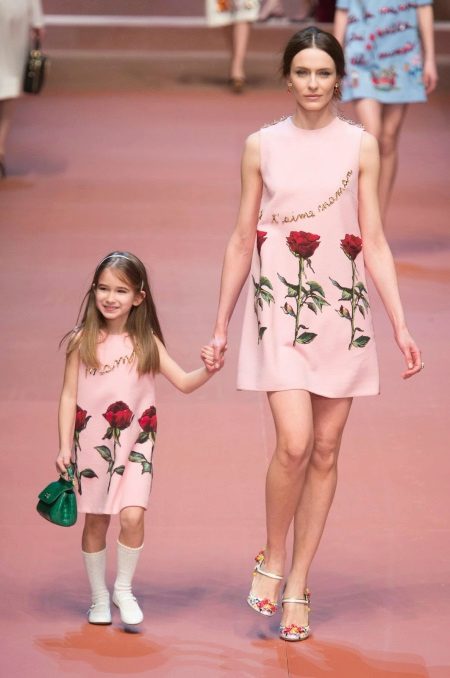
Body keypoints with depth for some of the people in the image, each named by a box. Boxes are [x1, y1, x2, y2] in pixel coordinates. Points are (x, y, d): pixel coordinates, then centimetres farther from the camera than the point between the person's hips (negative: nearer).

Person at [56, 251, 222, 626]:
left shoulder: (147, 343, -1)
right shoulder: (83, 341, -3)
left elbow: (183, 382, 0)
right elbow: (69, 396, -1)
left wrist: (207, 371, -20)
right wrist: (64, 446, -5)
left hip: (135, 444, 0)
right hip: (91, 442, 0)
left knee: (133, 515, -14)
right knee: (96, 521, 7)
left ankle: (124, 589, 8)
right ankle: (99, 596, 25)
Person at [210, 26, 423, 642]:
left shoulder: (360, 146, 4)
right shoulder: (262, 146, 4)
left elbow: (374, 243, 3)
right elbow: (243, 240, 8)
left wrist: (401, 327, -3)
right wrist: (221, 326, 8)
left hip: (342, 312, 1)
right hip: (280, 310, -1)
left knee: (325, 451, 4)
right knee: (294, 445, -15)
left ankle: (298, 586, 14)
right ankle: (272, 560, 8)